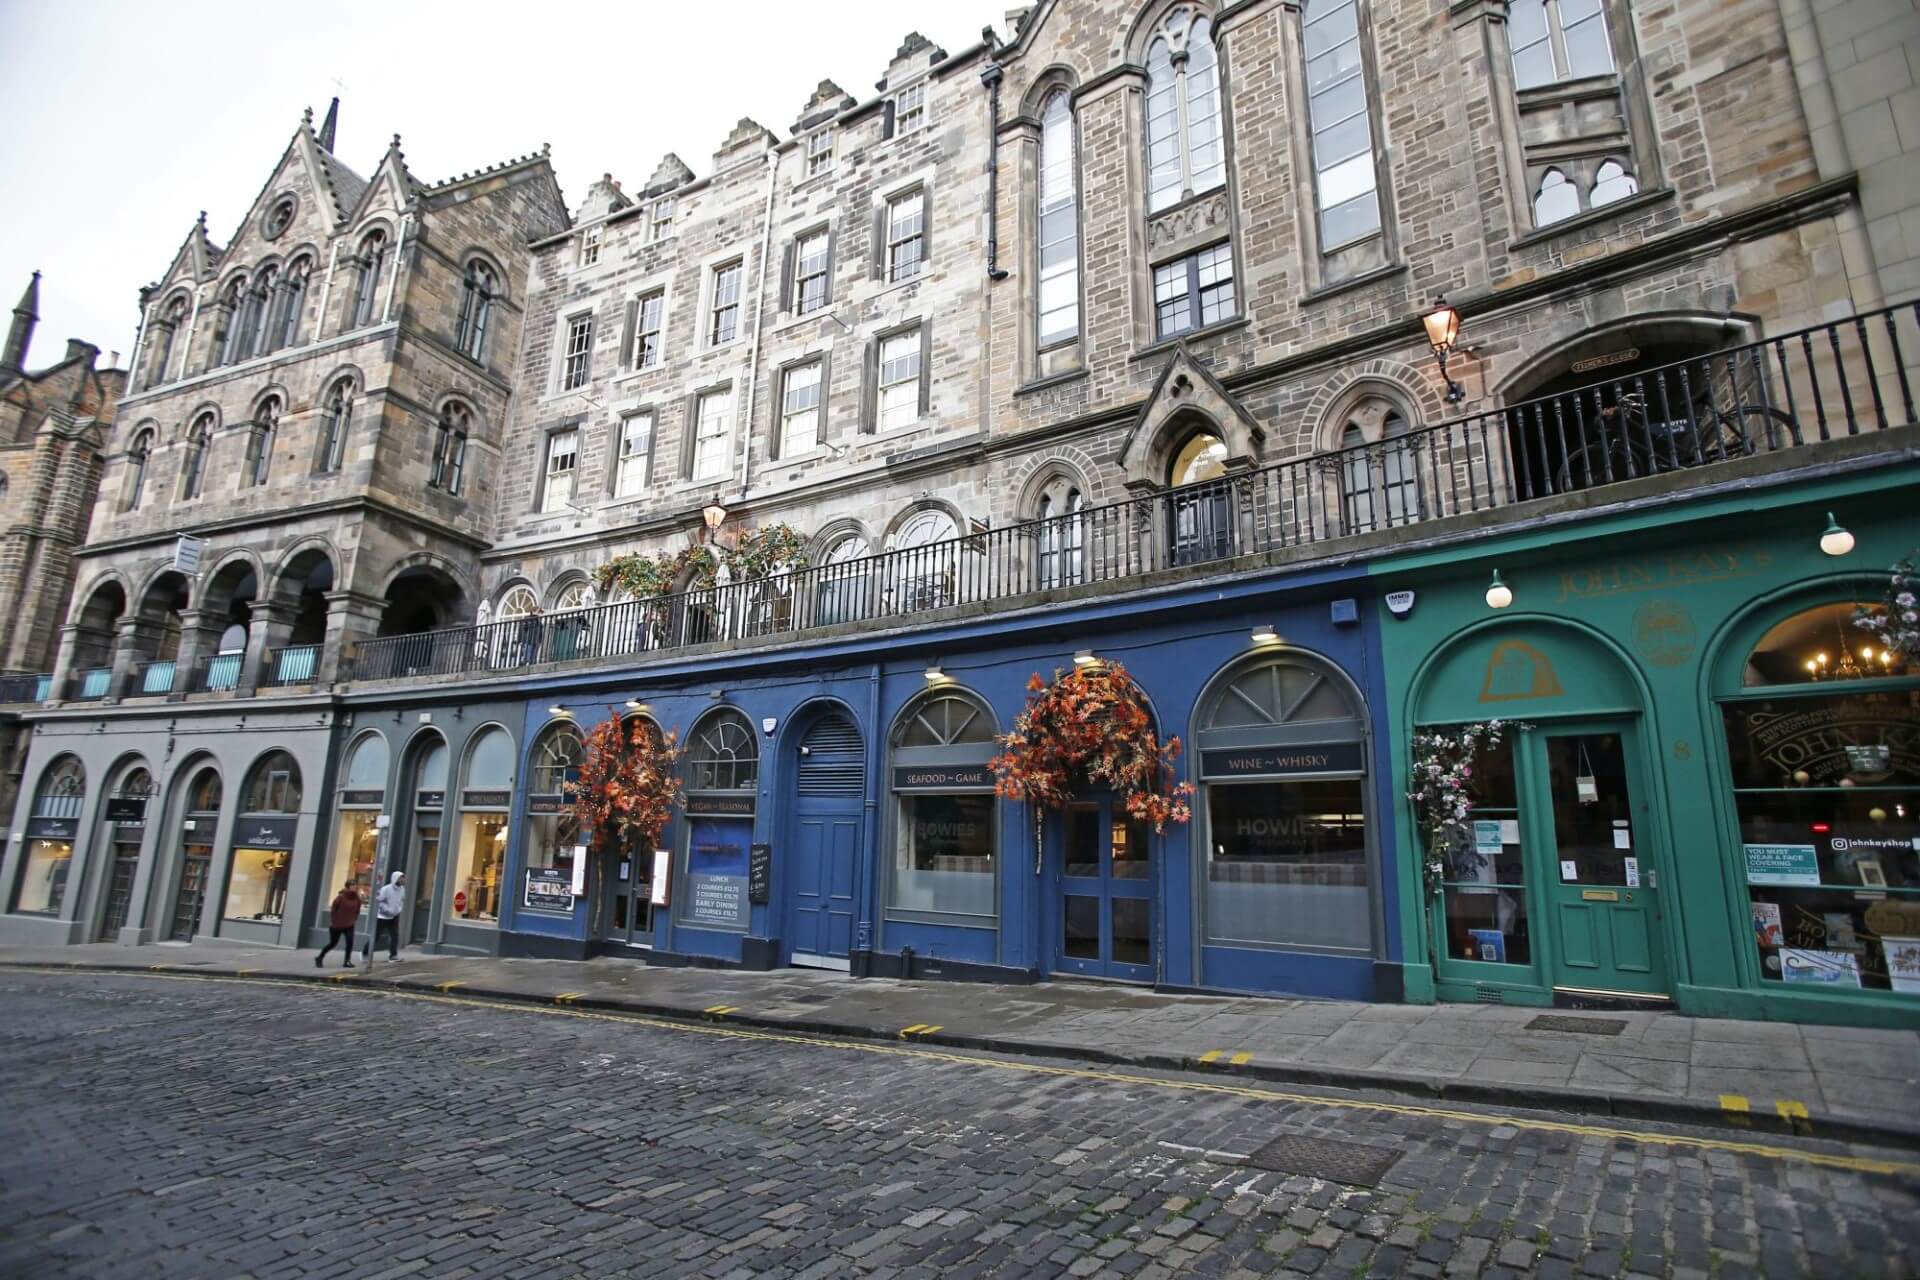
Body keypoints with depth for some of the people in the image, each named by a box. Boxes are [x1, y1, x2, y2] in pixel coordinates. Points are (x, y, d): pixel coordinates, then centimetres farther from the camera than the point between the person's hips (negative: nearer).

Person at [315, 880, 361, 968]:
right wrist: (333, 921, -8)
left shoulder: (357, 898, -4)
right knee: (332, 944, 9)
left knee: (350, 942, -12)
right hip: (337, 925, -3)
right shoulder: (340, 897, -17)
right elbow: (333, 910, -10)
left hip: (349, 925, 3)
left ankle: (347, 961, -5)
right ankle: (319, 958, 33)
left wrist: (354, 920, 0)